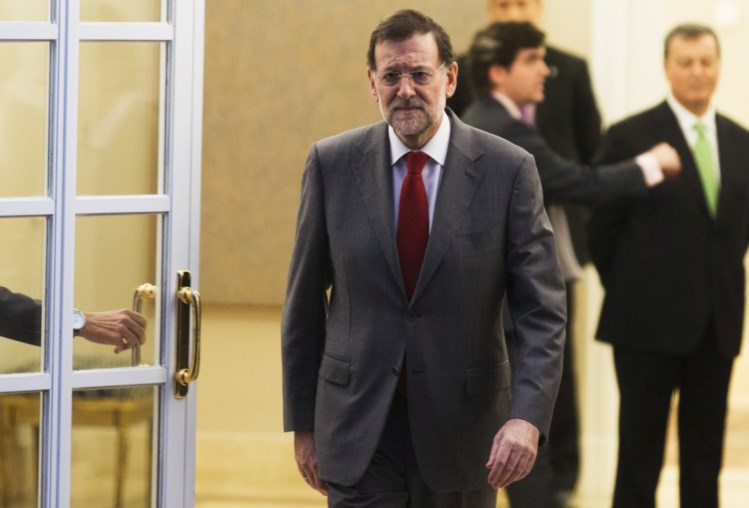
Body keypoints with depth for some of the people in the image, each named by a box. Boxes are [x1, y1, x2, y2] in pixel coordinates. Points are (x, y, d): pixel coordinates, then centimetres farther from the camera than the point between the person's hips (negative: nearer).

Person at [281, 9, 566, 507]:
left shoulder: (508, 169, -6)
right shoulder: (332, 164, -2)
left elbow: (542, 311, -8)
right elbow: (304, 303, 5)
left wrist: (528, 417, -22)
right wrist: (303, 422, 5)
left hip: (462, 426, 0)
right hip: (359, 426, 0)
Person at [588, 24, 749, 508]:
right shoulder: (630, 137, -6)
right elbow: (604, 229, -1)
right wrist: (627, 294, 3)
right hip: (651, 322, -4)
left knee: (705, 456, 8)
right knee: (640, 454, 1)